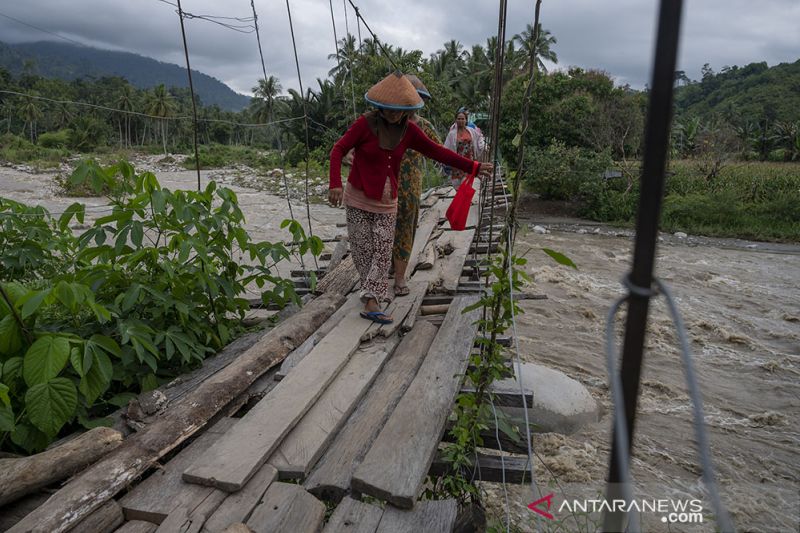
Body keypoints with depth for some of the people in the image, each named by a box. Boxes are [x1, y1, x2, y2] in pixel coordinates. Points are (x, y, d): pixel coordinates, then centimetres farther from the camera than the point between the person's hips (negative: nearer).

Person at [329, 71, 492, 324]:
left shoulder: (408, 130, 1)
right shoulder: (365, 123, -10)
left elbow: (436, 151, 4)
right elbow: (338, 150, -11)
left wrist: (473, 166, 1)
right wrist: (335, 184, -26)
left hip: (386, 201, 4)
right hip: (358, 198, -3)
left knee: (383, 252, -3)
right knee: (362, 251, 2)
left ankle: (371, 303, 0)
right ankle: (371, 299, 18)